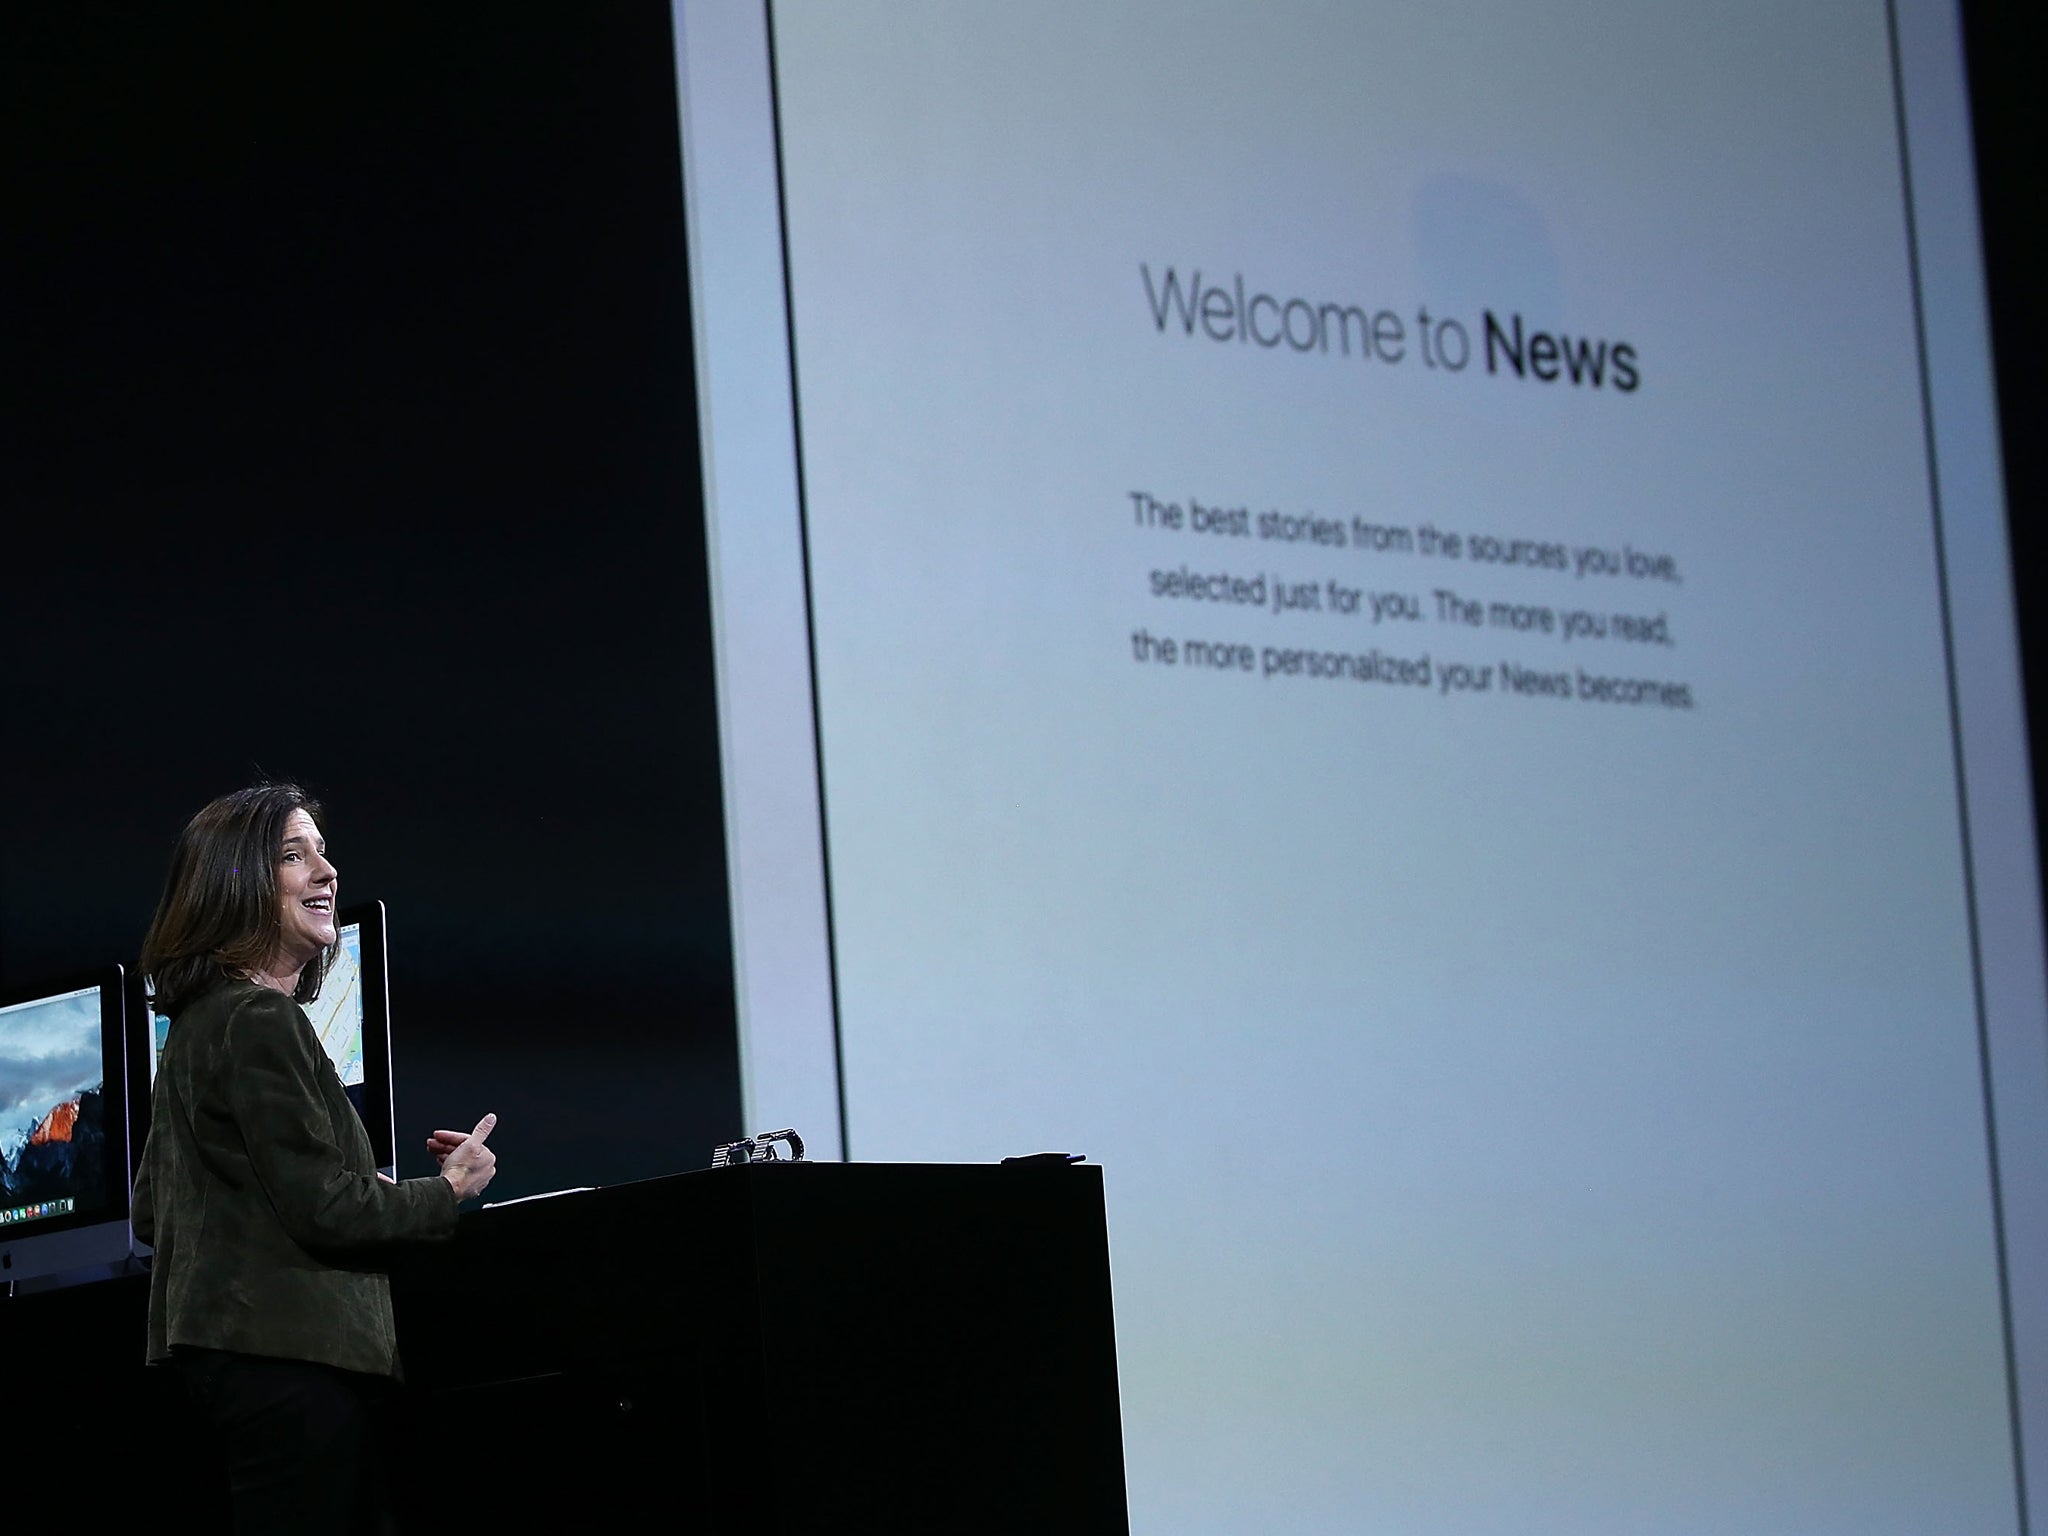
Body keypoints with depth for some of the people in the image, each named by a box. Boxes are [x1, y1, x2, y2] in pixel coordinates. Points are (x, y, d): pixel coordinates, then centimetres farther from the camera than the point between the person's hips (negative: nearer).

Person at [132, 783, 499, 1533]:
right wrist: (447, 1192, 1)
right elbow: (322, 1210, -16)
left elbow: (151, 1212, 25)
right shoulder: (260, 1021, -13)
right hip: (288, 1354, -10)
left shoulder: (199, 1021, 19)